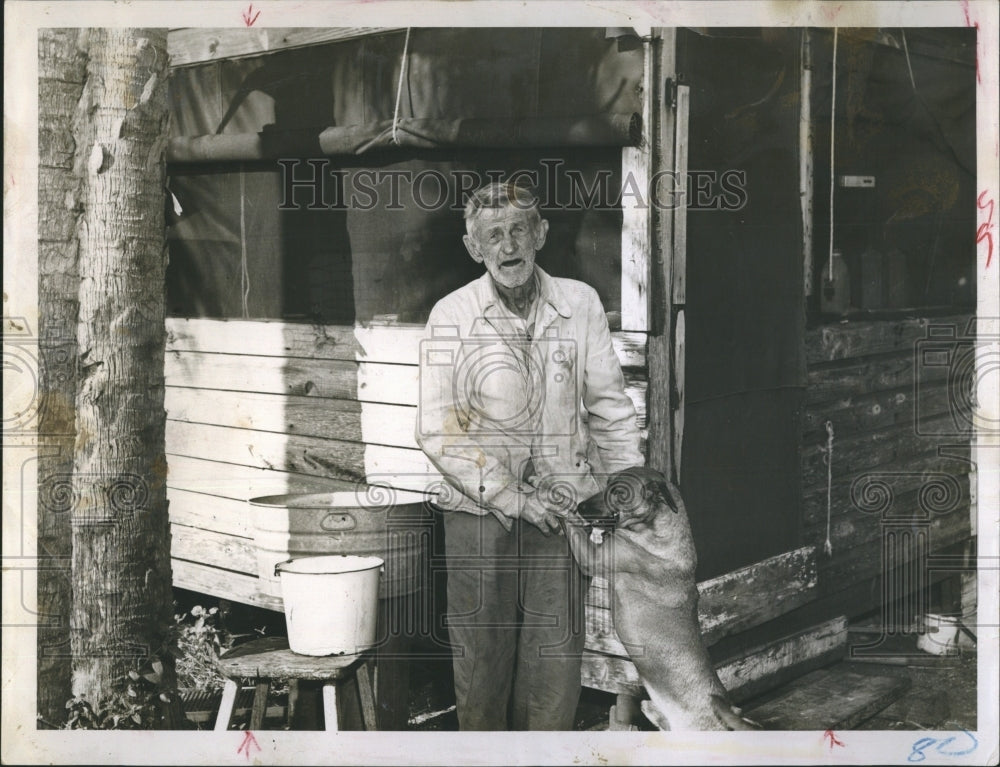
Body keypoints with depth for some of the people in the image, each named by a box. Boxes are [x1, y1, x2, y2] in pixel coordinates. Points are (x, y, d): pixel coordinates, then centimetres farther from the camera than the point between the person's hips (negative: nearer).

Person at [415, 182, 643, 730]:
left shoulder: (580, 304, 2)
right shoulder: (451, 315, -3)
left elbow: (609, 406, 8)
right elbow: (438, 432, -6)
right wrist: (514, 499, -12)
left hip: (562, 507, 1)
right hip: (478, 511, -1)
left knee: (555, 662, 3)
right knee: (480, 658, 7)